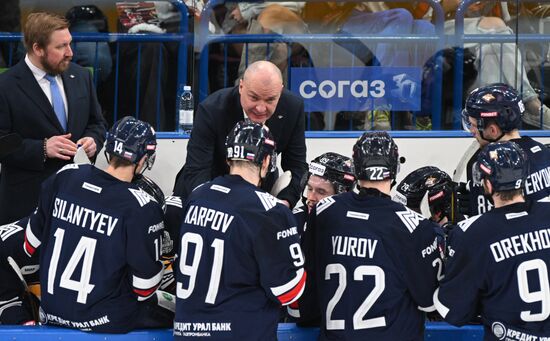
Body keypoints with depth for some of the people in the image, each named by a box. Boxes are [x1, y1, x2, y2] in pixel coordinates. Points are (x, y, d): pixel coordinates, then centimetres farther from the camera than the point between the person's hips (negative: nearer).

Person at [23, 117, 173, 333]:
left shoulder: (64, 177, -5)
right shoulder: (142, 207, -19)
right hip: (102, 321, -5)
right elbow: (145, 286, -13)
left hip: (51, 310, 5)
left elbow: (32, 242, 7)